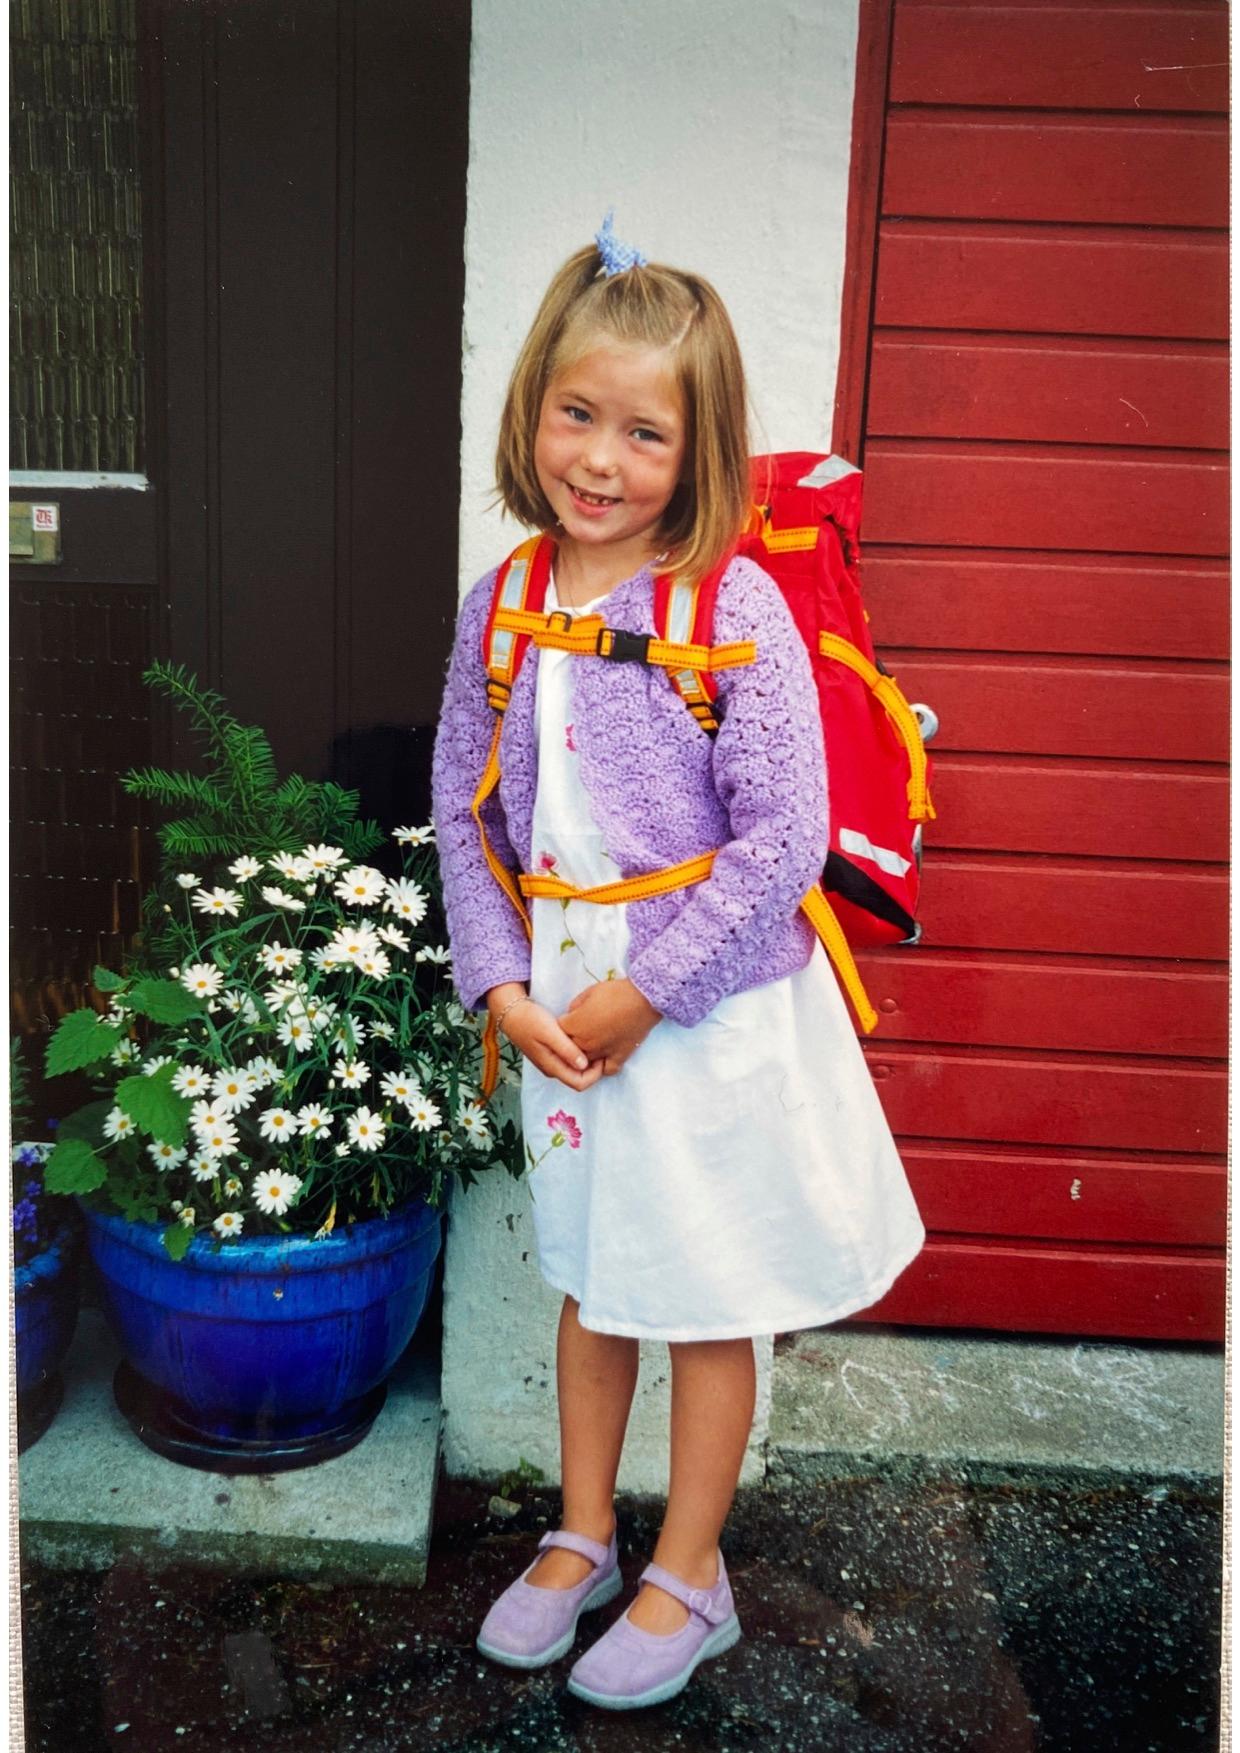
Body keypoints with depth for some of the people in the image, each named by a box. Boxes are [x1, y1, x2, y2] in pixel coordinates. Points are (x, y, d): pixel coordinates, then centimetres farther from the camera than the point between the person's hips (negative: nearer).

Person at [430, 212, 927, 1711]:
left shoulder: (737, 608, -15)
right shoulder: (499, 611, 0)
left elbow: (784, 838, -17)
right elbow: (461, 817, 5)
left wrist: (643, 990, -17)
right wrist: (502, 988, -5)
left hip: (714, 1013, -4)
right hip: (561, 1011, 5)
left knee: (705, 1302, 11)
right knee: (587, 1281, 21)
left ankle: (689, 1578, 33)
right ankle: (581, 1536, 42)